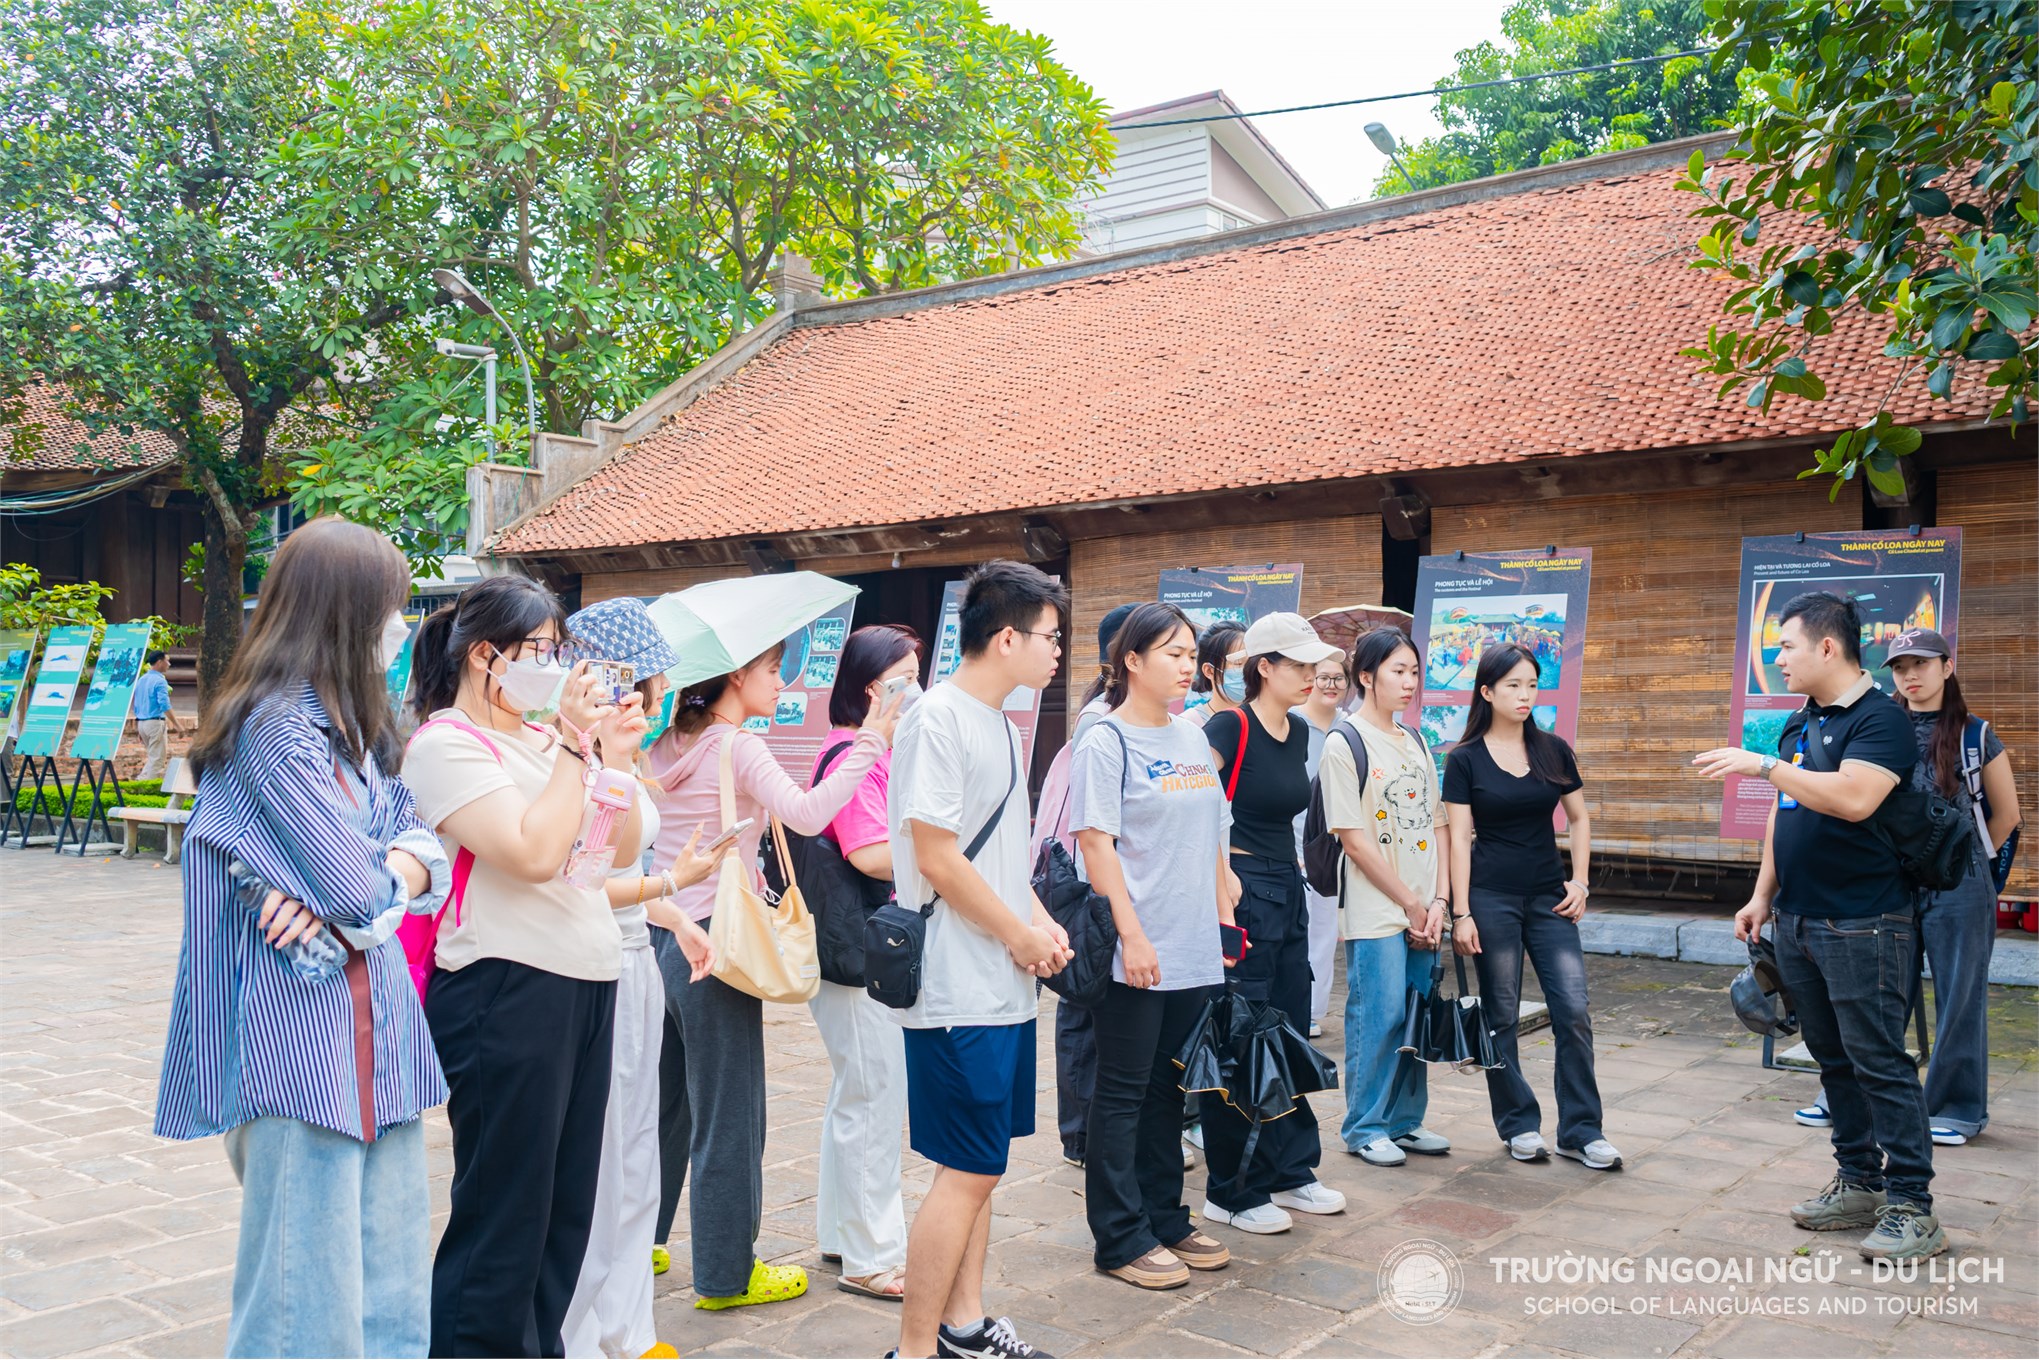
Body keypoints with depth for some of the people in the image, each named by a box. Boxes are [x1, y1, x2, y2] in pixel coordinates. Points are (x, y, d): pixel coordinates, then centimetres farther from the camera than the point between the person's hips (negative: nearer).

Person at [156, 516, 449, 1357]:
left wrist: (382, 872, -14)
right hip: (303, 1035, -9)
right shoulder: (276, 728, -15)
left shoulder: (352, 726, 14)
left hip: (371, 1026, 9)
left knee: (391, 1285, 14)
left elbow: (422, 842, 7)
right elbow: (356, 891, -20)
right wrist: (387, 881, 3)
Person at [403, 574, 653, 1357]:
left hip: (586, 987, 8)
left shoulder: (546, 741, 13)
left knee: (564, 1212, 14)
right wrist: (575, 746, -15)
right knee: (503, 1220, 1)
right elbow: (534, 852, -21)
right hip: (506, 994, -8)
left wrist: (618, 757, 2)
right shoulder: (445, 744, -9)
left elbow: (622, 850, 14)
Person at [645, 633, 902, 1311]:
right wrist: (871, 743, -26)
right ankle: (726, 1274, 13)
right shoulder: (738, 748, -13)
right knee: (727, 1115, 3)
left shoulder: (666, 744, 10)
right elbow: (806, 813, -29)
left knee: (664, 1102, 20)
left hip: (660, 938, 8)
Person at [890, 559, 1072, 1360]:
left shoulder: (1000, 725, 14)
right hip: (961, 991, -9)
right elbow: (937, 857, -19)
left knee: (978, 1166, 16)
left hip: (1006, 987, 9)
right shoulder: (938, 720, -15)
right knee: (968, 1171, -3)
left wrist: (1042, 922, 5)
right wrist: (1023, 937, -11)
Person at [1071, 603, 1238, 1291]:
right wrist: (1132, 936, -18)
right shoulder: (1107, 741, -9)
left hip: (1195, 950, 7)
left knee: (1169, 1090, 16)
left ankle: (1165, 1217, 27)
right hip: (1137, 953, -7)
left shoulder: (1192, 739, 12)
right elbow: (1096, 842, -14)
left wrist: (1225, 912, 12)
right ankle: (1122, 1238, 13)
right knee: (1123, 1095, 4)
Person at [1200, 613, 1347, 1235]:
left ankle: (1287, 1171, 28)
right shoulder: (1228, 728, -14)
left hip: (1287, 892, 9)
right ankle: (1230, 1192, 11)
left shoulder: (1298, 733, 11)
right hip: (1237, 892, -8)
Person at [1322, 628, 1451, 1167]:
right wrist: (1410, 904, -9)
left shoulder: (1415, 742, 12)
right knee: (1378, 1014, -4)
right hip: (1374, 910, -6)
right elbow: (1354, 840, -12)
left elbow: (1437, 825, 11)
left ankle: (1405, 1121, 24)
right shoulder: (1344, 744, -9)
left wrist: (1438, 902, -1)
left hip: (1423, 909, 7)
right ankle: (1365, 1127, 11)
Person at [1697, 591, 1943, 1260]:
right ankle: (1859, 1185, 24)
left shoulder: (1879, 718, -12)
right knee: (1833, 1058, 14)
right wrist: (1762, 896, 18)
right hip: (1798, 922, 9)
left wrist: (1764, 765, -23)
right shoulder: (1798, 723, 14)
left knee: (1879, 1061, -5)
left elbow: (1852, 799, -28)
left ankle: (1912, 1208, 2)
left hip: (1862, 924, -8)